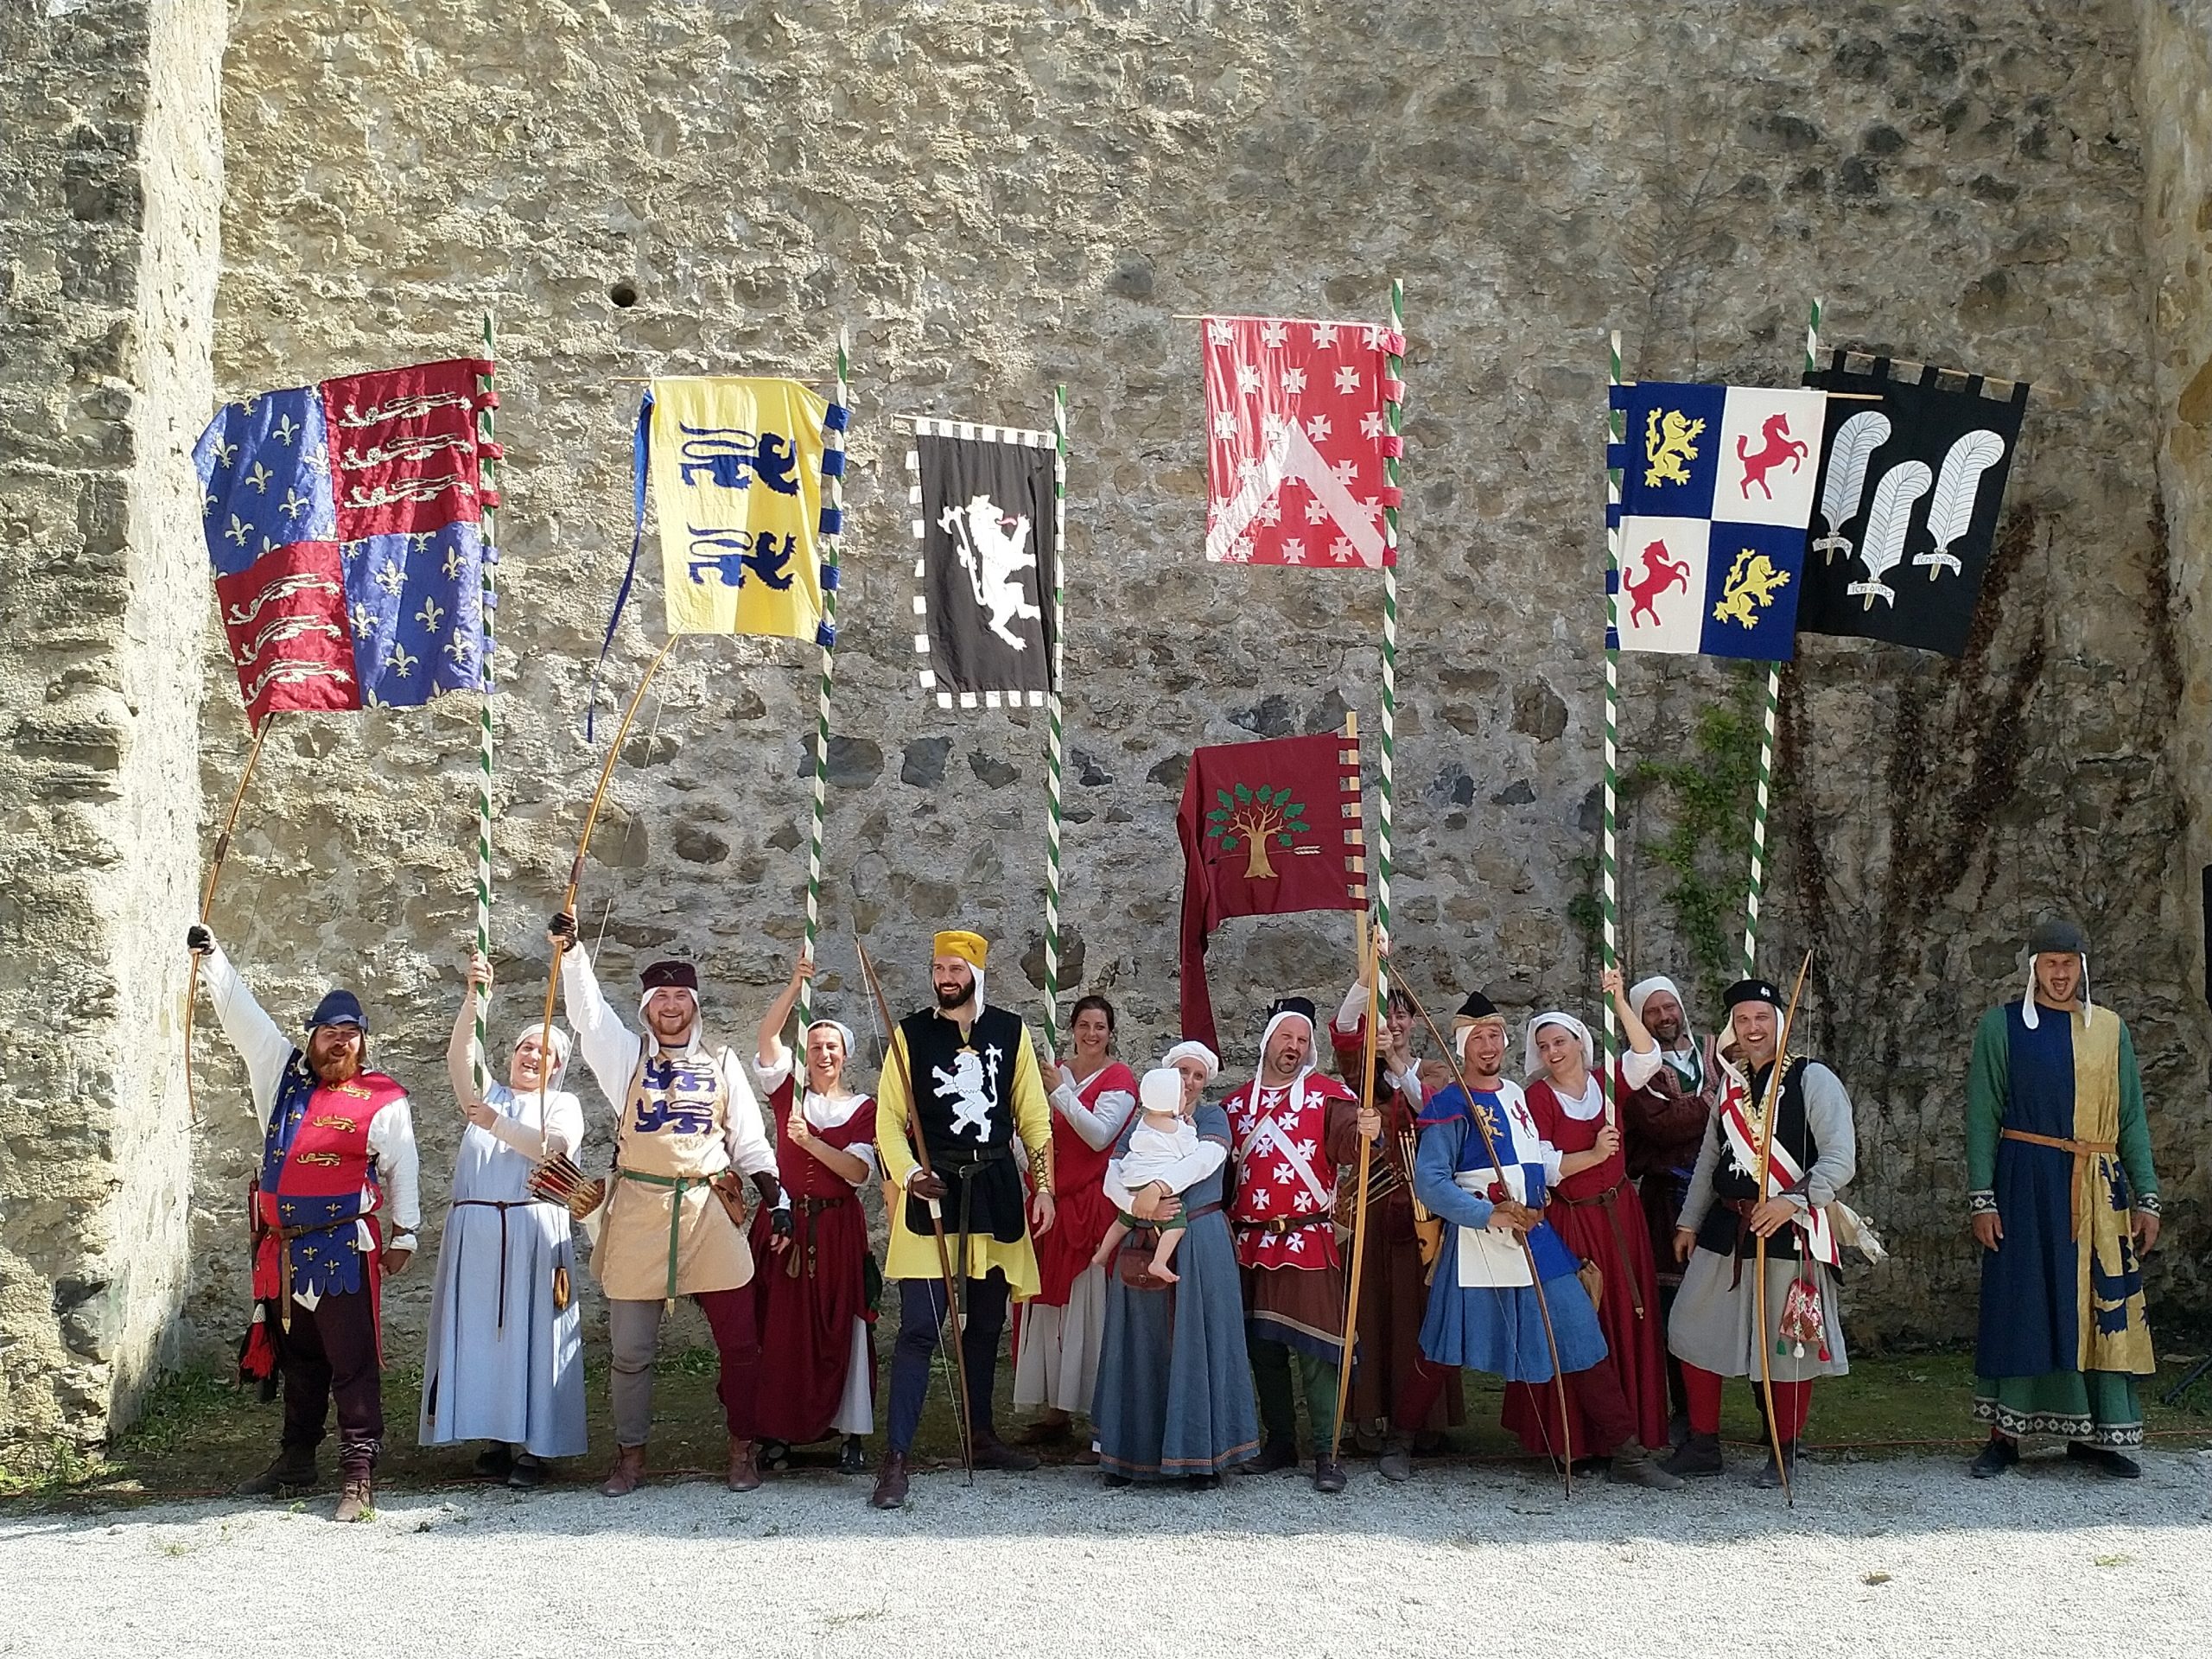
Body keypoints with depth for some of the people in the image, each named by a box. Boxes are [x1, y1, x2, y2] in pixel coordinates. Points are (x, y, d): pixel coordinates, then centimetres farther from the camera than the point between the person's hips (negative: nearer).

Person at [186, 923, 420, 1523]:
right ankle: (295, 1462, 28)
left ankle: (358, 1477, -5)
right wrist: (212, 959, -4)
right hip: (282, 1249, 5)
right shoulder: (282, 1072, 9)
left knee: (352, 1364, -5)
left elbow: (402, 1168, 2)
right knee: (296, 1362, 17)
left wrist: (404, 1234, 1)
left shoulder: (383, 1100, -2)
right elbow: (241, 1014, 6)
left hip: (343, 1252, -5)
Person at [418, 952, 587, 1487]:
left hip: (534, 1230, -3)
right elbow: (459, 1057, -1)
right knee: (479, 1332, 1)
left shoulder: (562, 1104, 13)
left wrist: (497, 1124, -11)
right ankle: (495, 1439, 8)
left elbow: (554, 1147, -8)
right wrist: (474, 998, -14)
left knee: (529, 1333, -5)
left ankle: (531, 1446, -2)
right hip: (474, 1229, 3)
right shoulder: (487, 1095, 20)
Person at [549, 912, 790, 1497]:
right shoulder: (626, 1054, 7)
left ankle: (742, 1448, 14)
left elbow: (750, 1140, 12)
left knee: (739, 1340, 0)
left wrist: (778, 1200, 4)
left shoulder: (722, 1063, 11)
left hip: (712, 1210, 1)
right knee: (630, 1348, 5)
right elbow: (587, 1009, -9)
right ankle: (630, 1455, 18)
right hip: (639, 1212, 0)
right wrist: (568, 948, -24)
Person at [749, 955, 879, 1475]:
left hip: (837, 1227, -1)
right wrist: (795, 985, -20)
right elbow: (767, 1039, -8)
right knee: (779, 1327, -3)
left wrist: (810, 1141, -19)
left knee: (841, 1328, -3)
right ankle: (776, 1432, 3)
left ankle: (850, 1433, 2)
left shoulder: (863, 1108, 6)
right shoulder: (787, 1094, 8)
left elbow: (860, 1172, -8)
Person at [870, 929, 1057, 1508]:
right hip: (932, 1192, -3)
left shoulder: (1010, 1031, 7)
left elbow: (1033, 1115, 10)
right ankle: (895, 1459, -10)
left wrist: (1043, 1185, 3)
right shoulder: (910, 1034, 0)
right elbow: (889, 1117, -2)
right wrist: (907, 1174, -18)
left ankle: (982, 1437, 29)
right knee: (920, 1326, -11)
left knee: (986, 1322, 14)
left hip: (995, 1192, 3)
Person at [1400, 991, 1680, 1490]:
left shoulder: (1515, 1094, 14)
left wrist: (1593, 1155, 11)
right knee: (1442, 1347, 4)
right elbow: (1429, 1182, -14)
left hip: (1535, 1237, 5)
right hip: (1476, 1242, -5)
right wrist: (1492, 1215, -20)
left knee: (1581, 1336, -1)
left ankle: (1625, 1453, 3)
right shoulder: (1450, 1105, -7)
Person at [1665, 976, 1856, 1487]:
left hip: (1789, 1232, -6)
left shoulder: (1814, 1080, -6)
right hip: (1725, 1228, 6)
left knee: (1788, 1343, 1)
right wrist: (1688, 1222, 20)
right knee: (1695, 1331, 7)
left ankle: (1784, 1456, 17)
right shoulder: (1731, 1086, 14)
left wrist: (1792, 1201, -23)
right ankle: (1702, 1445, 21)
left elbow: (1840, 1159, -13)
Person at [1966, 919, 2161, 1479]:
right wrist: (1982, 1199, -7)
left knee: (2103, 1305, 2)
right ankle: (2004, 1434, 7)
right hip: (2025, 1184, -3)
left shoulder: (2110, 1030, 11)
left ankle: (2094, 1433, 12)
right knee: (2019, 1304, -1)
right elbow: (1982, 1116, 0)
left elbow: (2131, 1118, 12)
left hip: (2098, 1190, 3)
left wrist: (2145, 1197, 5)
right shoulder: (2001, 1026, 2)